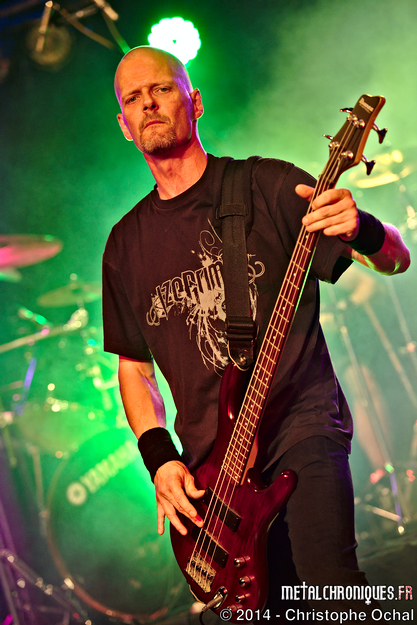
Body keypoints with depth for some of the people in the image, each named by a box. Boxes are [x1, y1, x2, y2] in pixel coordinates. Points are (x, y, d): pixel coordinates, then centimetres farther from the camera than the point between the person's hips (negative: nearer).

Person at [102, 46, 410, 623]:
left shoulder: (270, 186, 2)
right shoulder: (126, 244, 13)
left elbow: (397, 259, 1)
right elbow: (133, 366, 18)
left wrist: (362, 229, -23)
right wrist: (159, 457, 2)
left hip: (301, 419, -3)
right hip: (208, 462, 4)